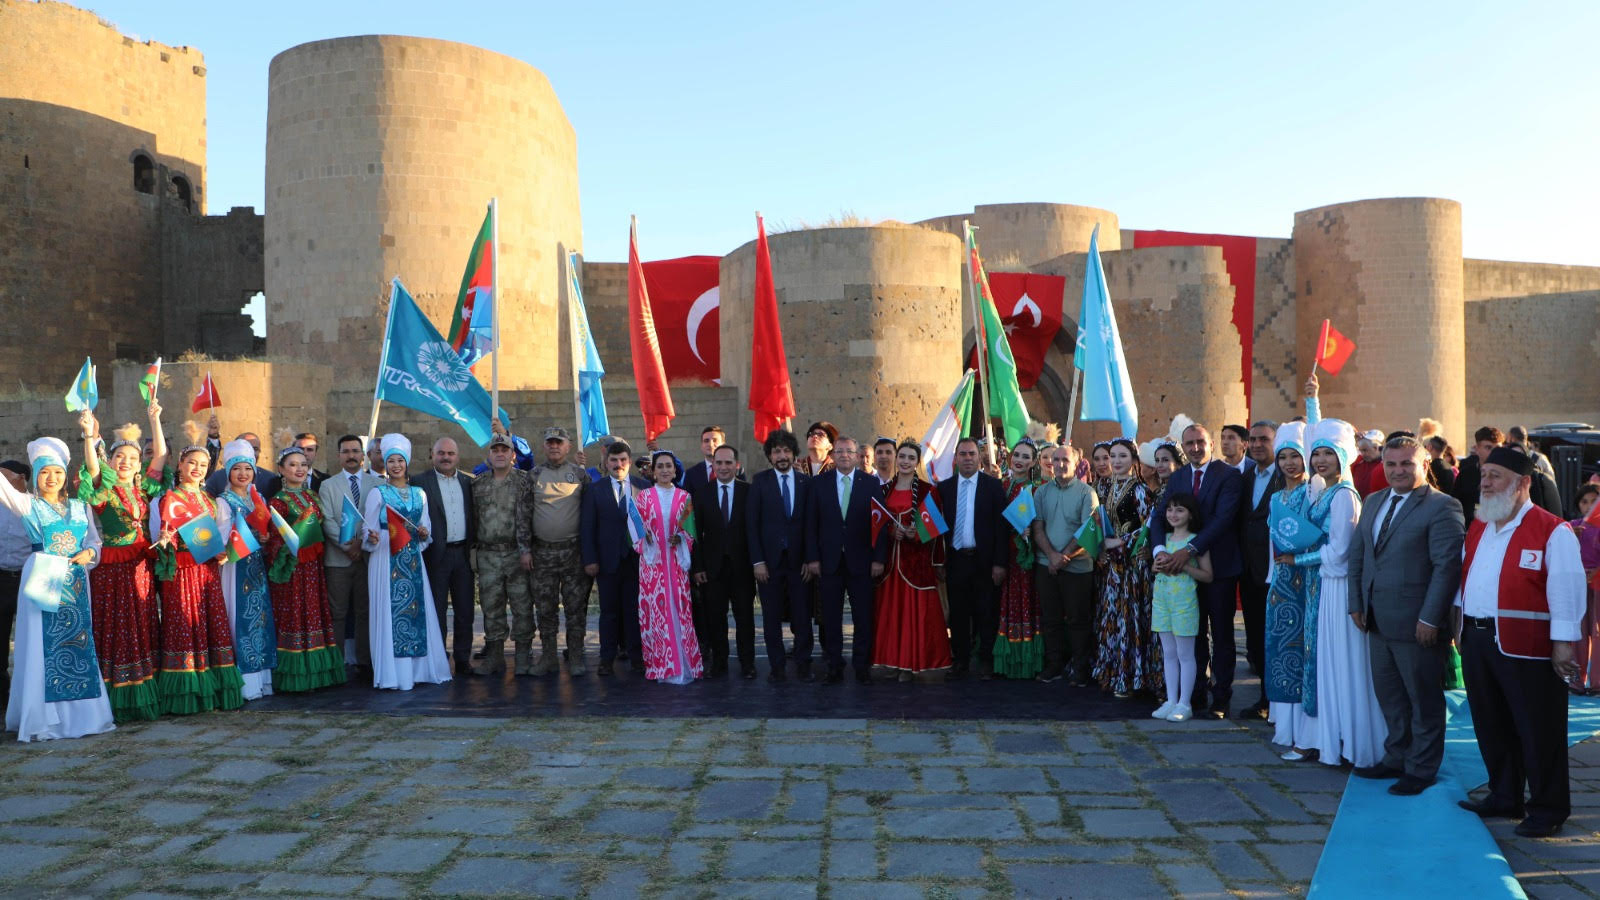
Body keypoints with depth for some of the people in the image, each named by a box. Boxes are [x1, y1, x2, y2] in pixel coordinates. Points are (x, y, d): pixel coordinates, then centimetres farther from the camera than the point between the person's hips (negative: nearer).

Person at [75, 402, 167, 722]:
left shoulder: (143, 488, 9)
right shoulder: (103, 490, -4)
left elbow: (161, 454, 9)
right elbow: (92, 468, -23)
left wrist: (154, 419, 7)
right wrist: (90, 436, -37)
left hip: (142, 566, 5)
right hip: (112, 567, -5)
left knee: (143, 630, 8)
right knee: (116, 631, -1)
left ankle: (143, 696, 16)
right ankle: (117, 700, 4)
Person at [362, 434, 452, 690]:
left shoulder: (419, 494, 13)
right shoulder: (377, 493, 2)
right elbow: (370, 529, -1)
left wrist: (424, 534, -4)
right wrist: (372, 538, -22)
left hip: (413, 560, 4)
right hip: (387, 560, -4)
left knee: (418, 610, 3)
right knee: (391, 612, -5)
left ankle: (418, 668, 11)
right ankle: (393, 674, 0)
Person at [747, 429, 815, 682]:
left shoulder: (806, 482, 5)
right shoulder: (760, 481, 2)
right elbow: (752, 523, -1)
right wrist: (757, 561, -7)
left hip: (799, 560, 1)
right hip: (769, 559, 0)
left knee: (802, 616, 3)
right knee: (772, 617, 5)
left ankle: (803, 664, 15)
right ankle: (776, 665, 16)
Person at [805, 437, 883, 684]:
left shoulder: (871, 483, 3)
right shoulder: (819, 483, 5)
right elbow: (811, 523, 4)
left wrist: (878, 558, -5)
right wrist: (812, 557, -3)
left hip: (861, 560, -1)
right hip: (829, 560, 1)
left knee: (863, 617, 4)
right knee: (831, 617, 5)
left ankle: (862, 666, 15)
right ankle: (834, 666, 14)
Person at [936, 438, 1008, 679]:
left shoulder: (994, 486, -1)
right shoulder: (944, 487, 6)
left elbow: (1001, 525, -4)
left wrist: (999, 563, -10)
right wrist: (939, 561, 0)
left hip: (984, 560, -2)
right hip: (955, 560, 2)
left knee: (987, 614, 5)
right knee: (958, 614, 8)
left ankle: (986, 661, 16)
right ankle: (960, 660, 19)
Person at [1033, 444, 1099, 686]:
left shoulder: (1086, 492, -3)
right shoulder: (1042, 491, 8)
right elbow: (1037, 527, 4)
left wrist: (1065, 555, -14)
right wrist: (1051, 555, -11)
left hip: (1077, 566, -3)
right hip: (1046, 565, 4)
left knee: (1078, 620, 3)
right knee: (1050, 618, 9)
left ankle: (1080, 668, 13)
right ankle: (1055, 665, 19)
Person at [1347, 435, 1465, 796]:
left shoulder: (1442, 507, -11)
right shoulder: (1373, 502, 12)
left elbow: (1448, 565, -16)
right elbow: (1357, 555, 15)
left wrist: (1430, 618, -19)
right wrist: (1356, 603, 8)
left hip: (1416, 623, -7)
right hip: (1378, 619, 7)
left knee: (1424, 698, 8)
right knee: (1389, 695, 17)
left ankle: (1421, 769, 20)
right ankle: (1396, 759, 31)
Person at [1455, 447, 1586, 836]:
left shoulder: (1552, 531, -10)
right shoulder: (1478, 527, 13)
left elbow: (1566, 589, -14)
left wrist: (1563, 642, -17)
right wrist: (1460, 622, 17)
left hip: (1526, 645, -7)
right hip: (1477, 640, 7)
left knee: (1537, 730, 3)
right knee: (1491, 726, 15)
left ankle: (1548, 809, 16)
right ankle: (1504, 797, 29)